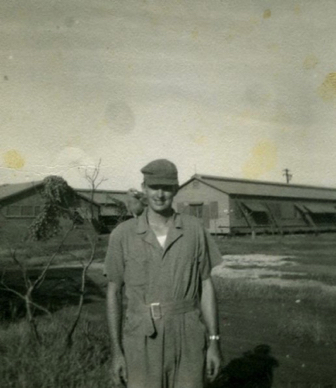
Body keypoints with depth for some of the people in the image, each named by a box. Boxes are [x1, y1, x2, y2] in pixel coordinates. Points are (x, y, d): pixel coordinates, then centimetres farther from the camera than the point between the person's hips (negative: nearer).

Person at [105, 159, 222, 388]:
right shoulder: (123, 234, -5)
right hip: (143, 342, 0)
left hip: (187, 339, 1)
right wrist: (116, 351, -2)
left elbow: (206, 286, 2)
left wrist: (214, 343, -1)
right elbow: (114, 293, 1)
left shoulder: (195, 229, -1)